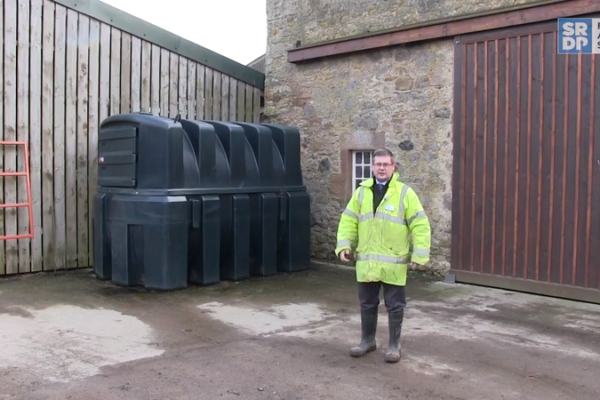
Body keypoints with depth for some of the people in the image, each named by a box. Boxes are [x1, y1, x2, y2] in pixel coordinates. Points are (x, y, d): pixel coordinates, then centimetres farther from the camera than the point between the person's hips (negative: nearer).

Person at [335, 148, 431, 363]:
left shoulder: (405, 193, -5)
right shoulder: (361, 192, 6)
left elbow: (420, 226, -6)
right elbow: (348, 221, 8)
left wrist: (419, 254, -12)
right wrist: (344, 245, -4)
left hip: (394, 263, -3)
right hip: (366, 262, 3)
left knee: (395, 306, 7)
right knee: (367, 304, 14)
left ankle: (394, 345, 22)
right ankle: (368, 340, 31)